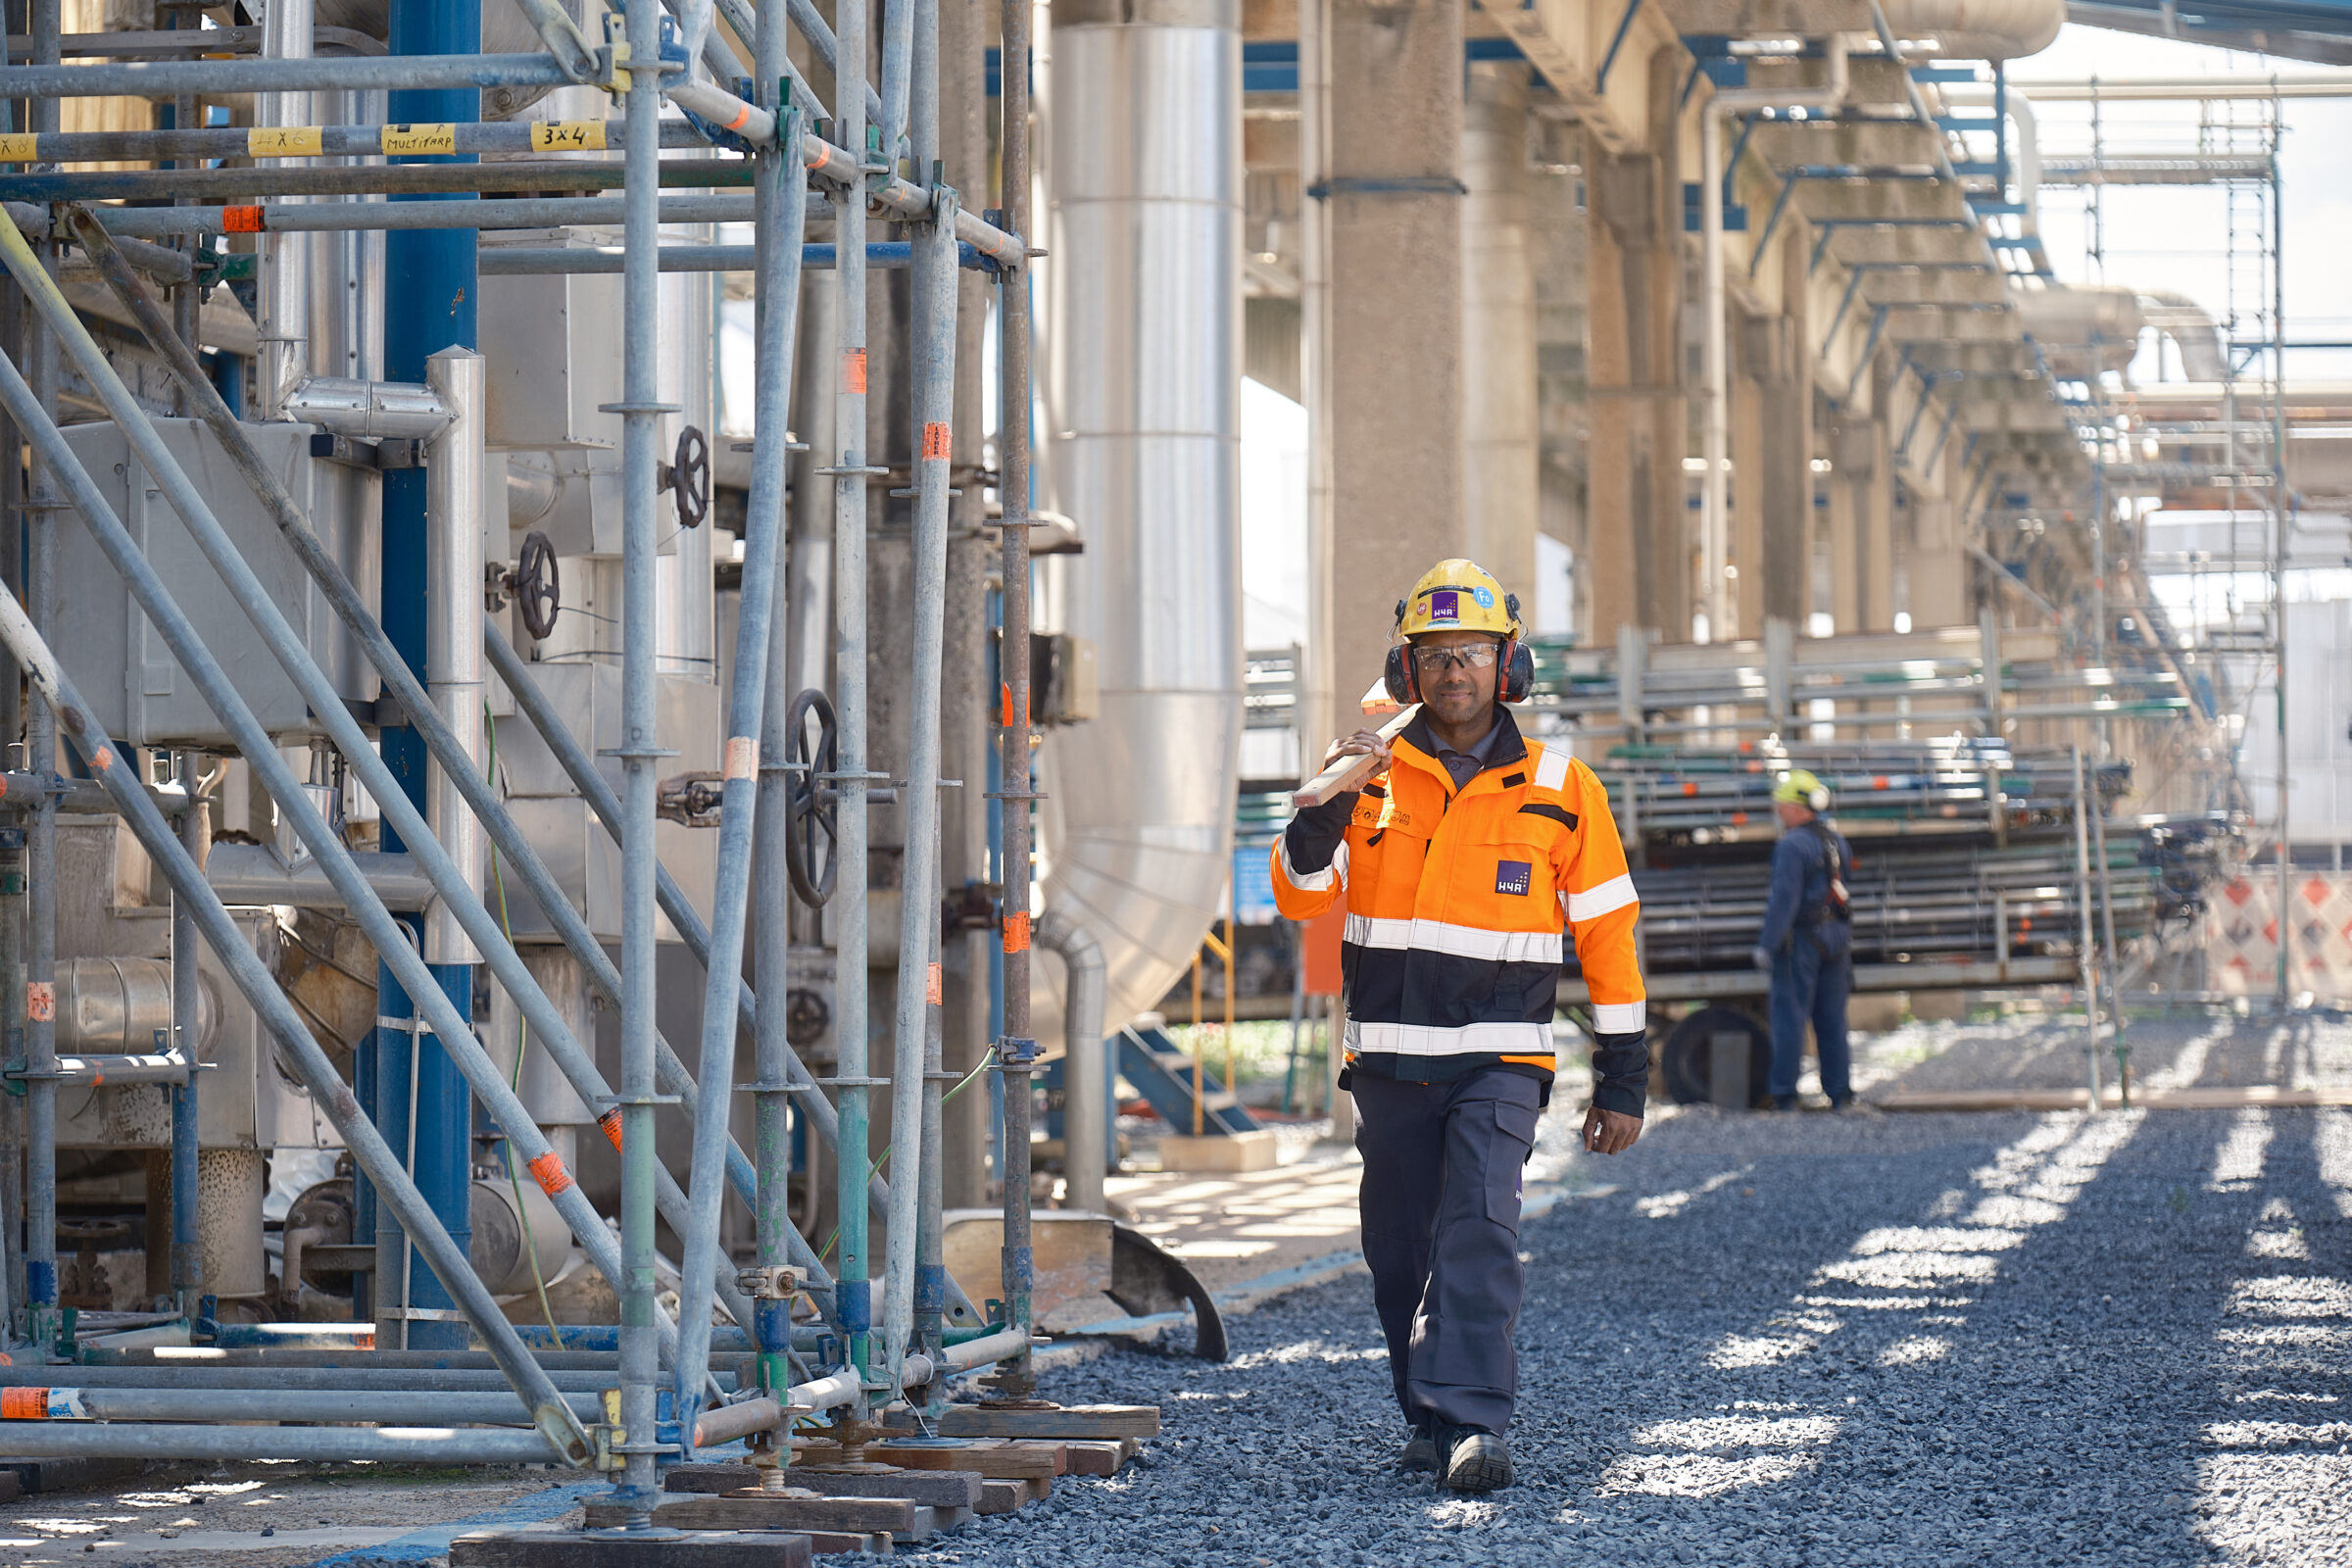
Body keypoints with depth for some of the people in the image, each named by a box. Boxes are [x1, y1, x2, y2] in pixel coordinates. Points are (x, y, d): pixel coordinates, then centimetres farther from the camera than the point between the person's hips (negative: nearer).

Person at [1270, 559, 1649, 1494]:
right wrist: (1328, 802, -18)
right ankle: (1429, 1418, 26)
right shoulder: (1375, 777, 6)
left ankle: (1473, 1424, -25)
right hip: (1388, 1059, 3)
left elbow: (1607, 935, 6)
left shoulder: (1559, 789, 3)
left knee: (1479, 1232, -20)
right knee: (1401, 1257, 9)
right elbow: (1298, 896, -1)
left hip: (1500, 1062, -3)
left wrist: (1622, 1082, 4)